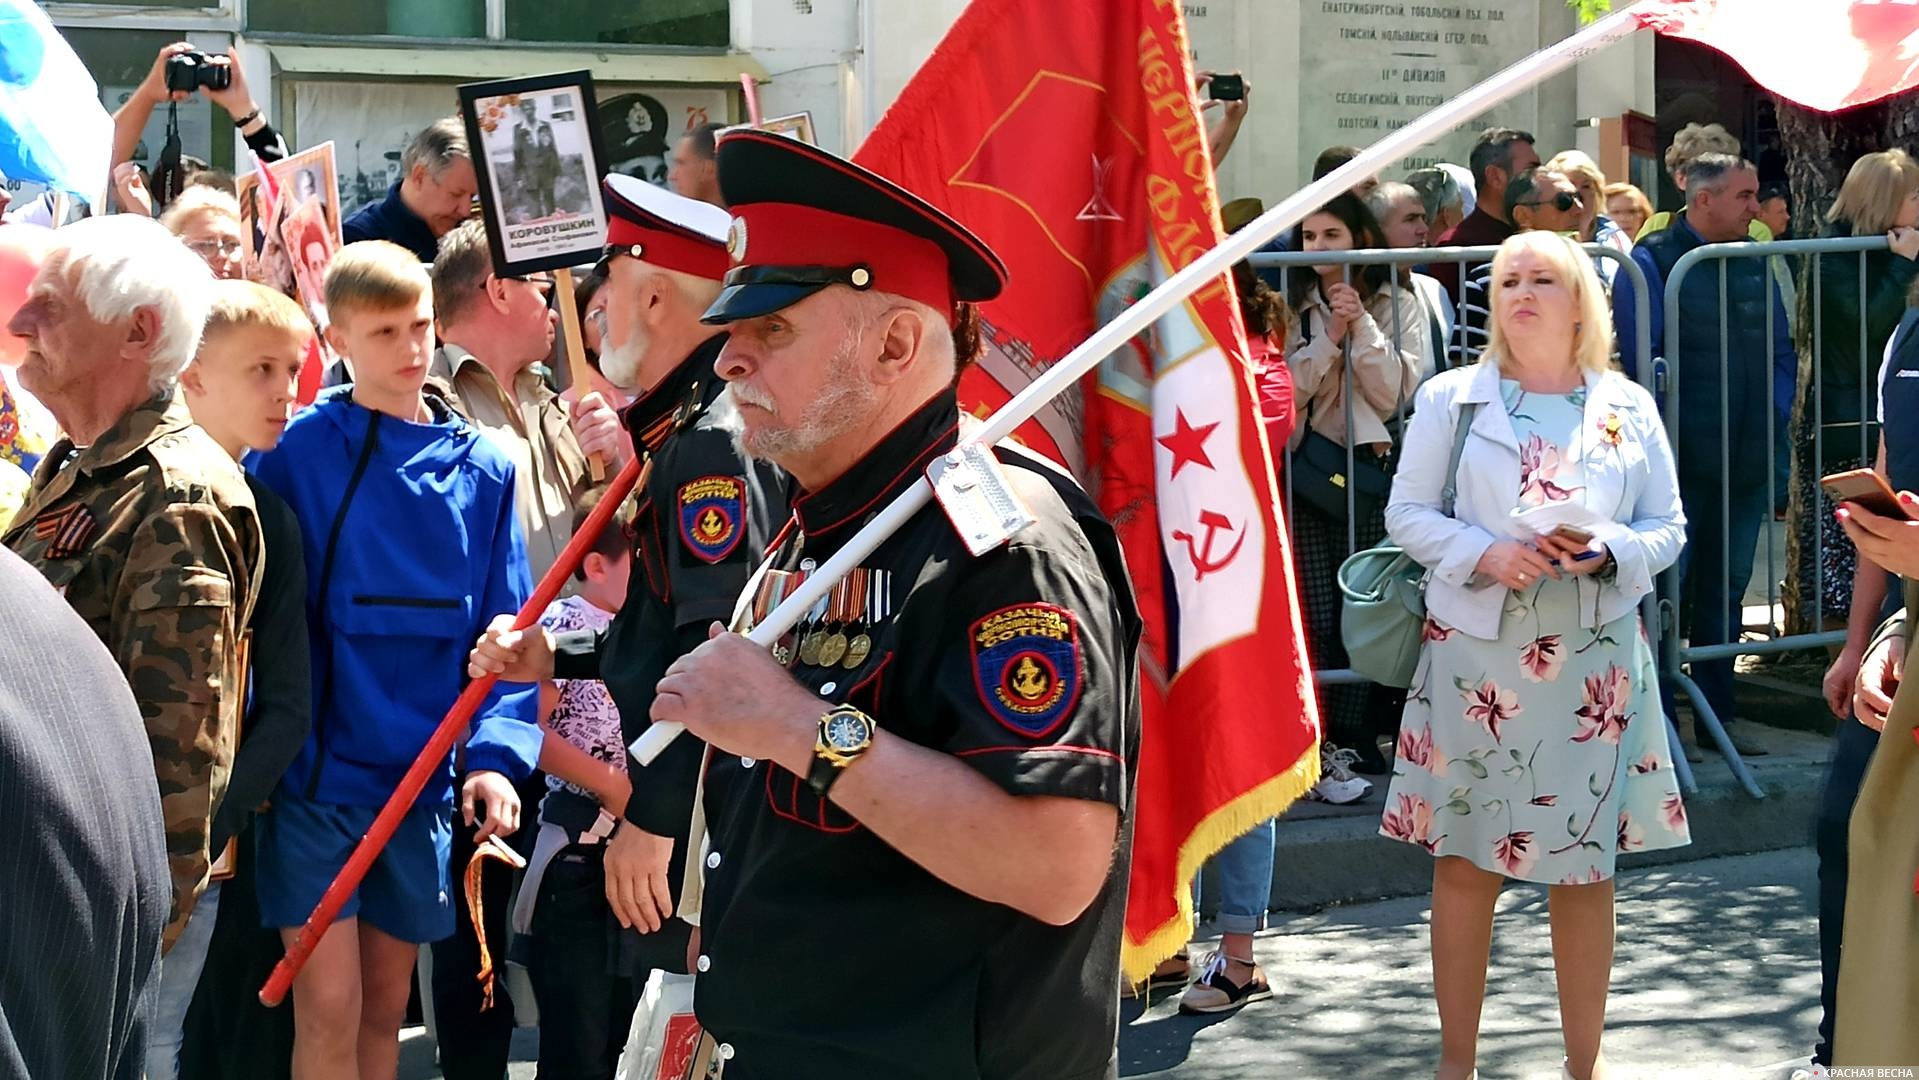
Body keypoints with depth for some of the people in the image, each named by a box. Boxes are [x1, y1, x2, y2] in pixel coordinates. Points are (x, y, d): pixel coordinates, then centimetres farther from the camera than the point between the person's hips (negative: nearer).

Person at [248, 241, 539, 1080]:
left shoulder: (483, 470, 4)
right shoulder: (294, 452, -5)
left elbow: (506, 630, 4)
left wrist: (498, 752, -9)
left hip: (421, 778, 3)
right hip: (314, 769, -3)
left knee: (385, 1009, 13)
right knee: (328, 1010, -4)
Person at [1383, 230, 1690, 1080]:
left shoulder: (1629, 407, 6)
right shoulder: (1451, 398, 3)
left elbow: (1667, 527, 7)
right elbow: (1408, 514, 1)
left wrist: (1606, 552, -14)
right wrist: (1484, 554, -16)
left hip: (1594, 661, 1)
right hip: (1475, 653, -1)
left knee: (1586, 866, 5)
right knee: (1464, 862, 3)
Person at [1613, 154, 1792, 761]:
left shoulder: (1755, 263, 11)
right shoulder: (1653, 261, -7)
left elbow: (1781, 351, 18)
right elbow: (1634, 361, -10)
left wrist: (1771, 416, 6)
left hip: (1745, 459, 6)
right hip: (1682, 461, -6)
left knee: (1726, 588, 13)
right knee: (1667, 590, 0)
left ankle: (1718, 714, 22)